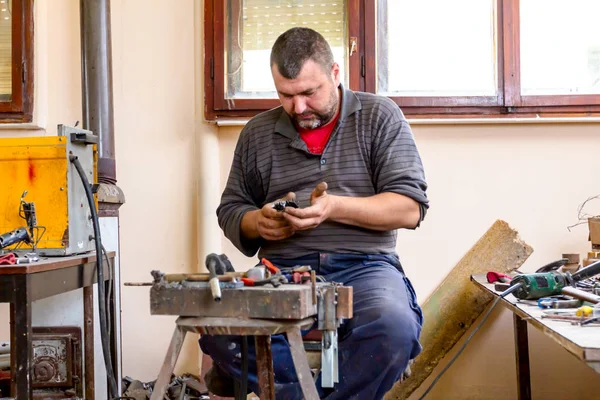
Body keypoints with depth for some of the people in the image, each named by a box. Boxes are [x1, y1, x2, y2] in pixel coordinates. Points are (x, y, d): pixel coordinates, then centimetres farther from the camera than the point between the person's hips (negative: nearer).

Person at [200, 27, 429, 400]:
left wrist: (334, 207, -16)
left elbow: (410, 208, -2)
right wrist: (257, 222, -4)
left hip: (364, 266, -1)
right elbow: (230, 210, 20)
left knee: (394, 327, -36)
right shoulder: (258, 132, 14)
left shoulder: (379, 116, 6)